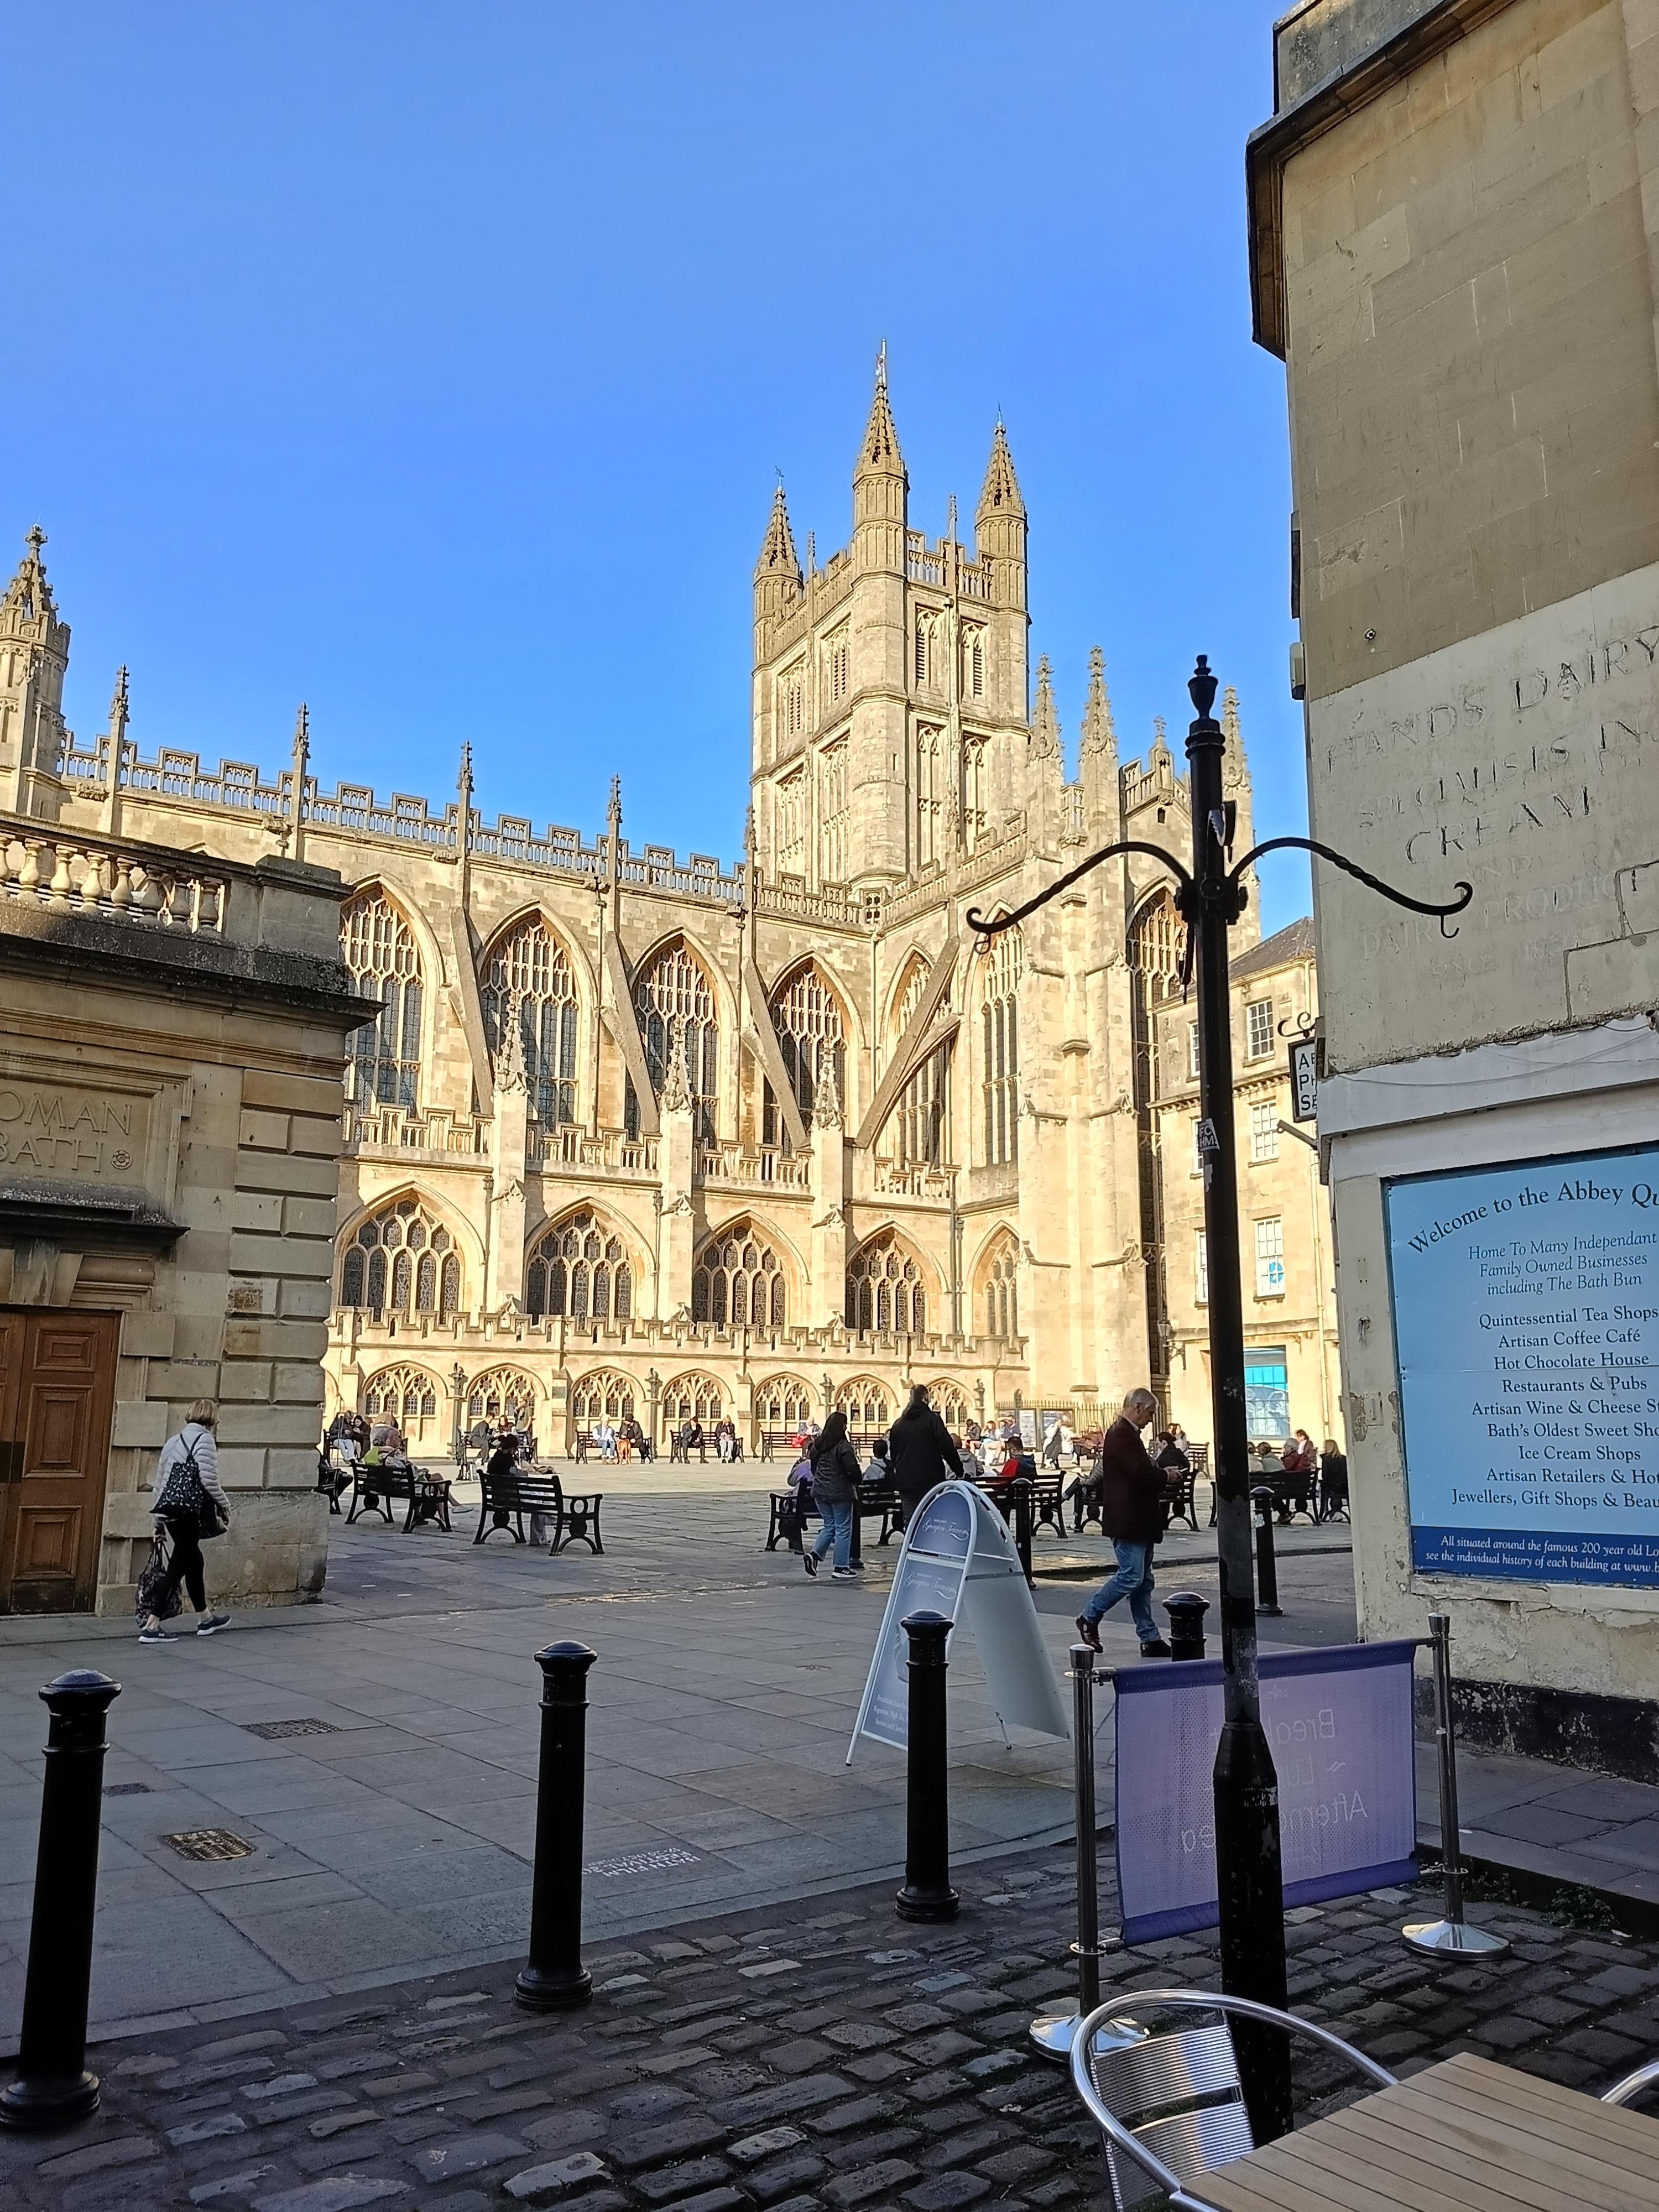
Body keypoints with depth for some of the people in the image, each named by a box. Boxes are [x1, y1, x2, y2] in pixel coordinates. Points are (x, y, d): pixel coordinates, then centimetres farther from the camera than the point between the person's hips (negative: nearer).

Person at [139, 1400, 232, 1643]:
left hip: (168, 1509, 9)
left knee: (193, 1560, 18)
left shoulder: (173, 1441, 20)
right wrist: (225, 1505, 0)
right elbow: (209, 1480, -14)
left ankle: (205, 1619, 29)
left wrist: (158, 1512, 25)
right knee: (179, 1565, -4)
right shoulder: (204, 1439, -6)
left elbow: (160, 1479, 21)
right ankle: (151, 1625, -7)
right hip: (188, 1510, -9)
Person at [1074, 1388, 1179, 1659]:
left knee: (1143, 1580, 10)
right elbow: (1140, 1471, -25)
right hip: (1128, 1520, -11)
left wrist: (1158, 1488, 10)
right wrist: (1165, 1476, -9)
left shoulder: (1127, 1433, 19)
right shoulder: (1121, 1434, -15)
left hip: (1138, 1519, 11)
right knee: (1132, 1576, -10)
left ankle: (1149, 1639, 13)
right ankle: (1090, 1618, 3)